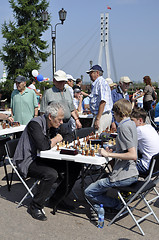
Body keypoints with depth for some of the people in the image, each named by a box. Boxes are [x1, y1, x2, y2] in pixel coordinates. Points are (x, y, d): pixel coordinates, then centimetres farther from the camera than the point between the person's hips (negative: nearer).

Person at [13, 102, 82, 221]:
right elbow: (43, 146, -32)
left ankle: (56, 200, 9)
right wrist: (55, 140, -14)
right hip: (28, 161, -8)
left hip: (42, 158, 9)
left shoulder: (52, 125, 5)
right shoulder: (35, 124, -21)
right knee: (51, 174, -36)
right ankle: (35, 207, -13)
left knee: (75, 167, -3)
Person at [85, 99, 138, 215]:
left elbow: (133, 155, -26)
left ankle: (117, 205, 4)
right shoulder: (131, 124, 10)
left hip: (123, 176, -10)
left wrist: (109, 154, -22)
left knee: (89, 192, 0)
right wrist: (112, 153, 12)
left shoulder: (124, 127, -17)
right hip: (132, 173, 10)